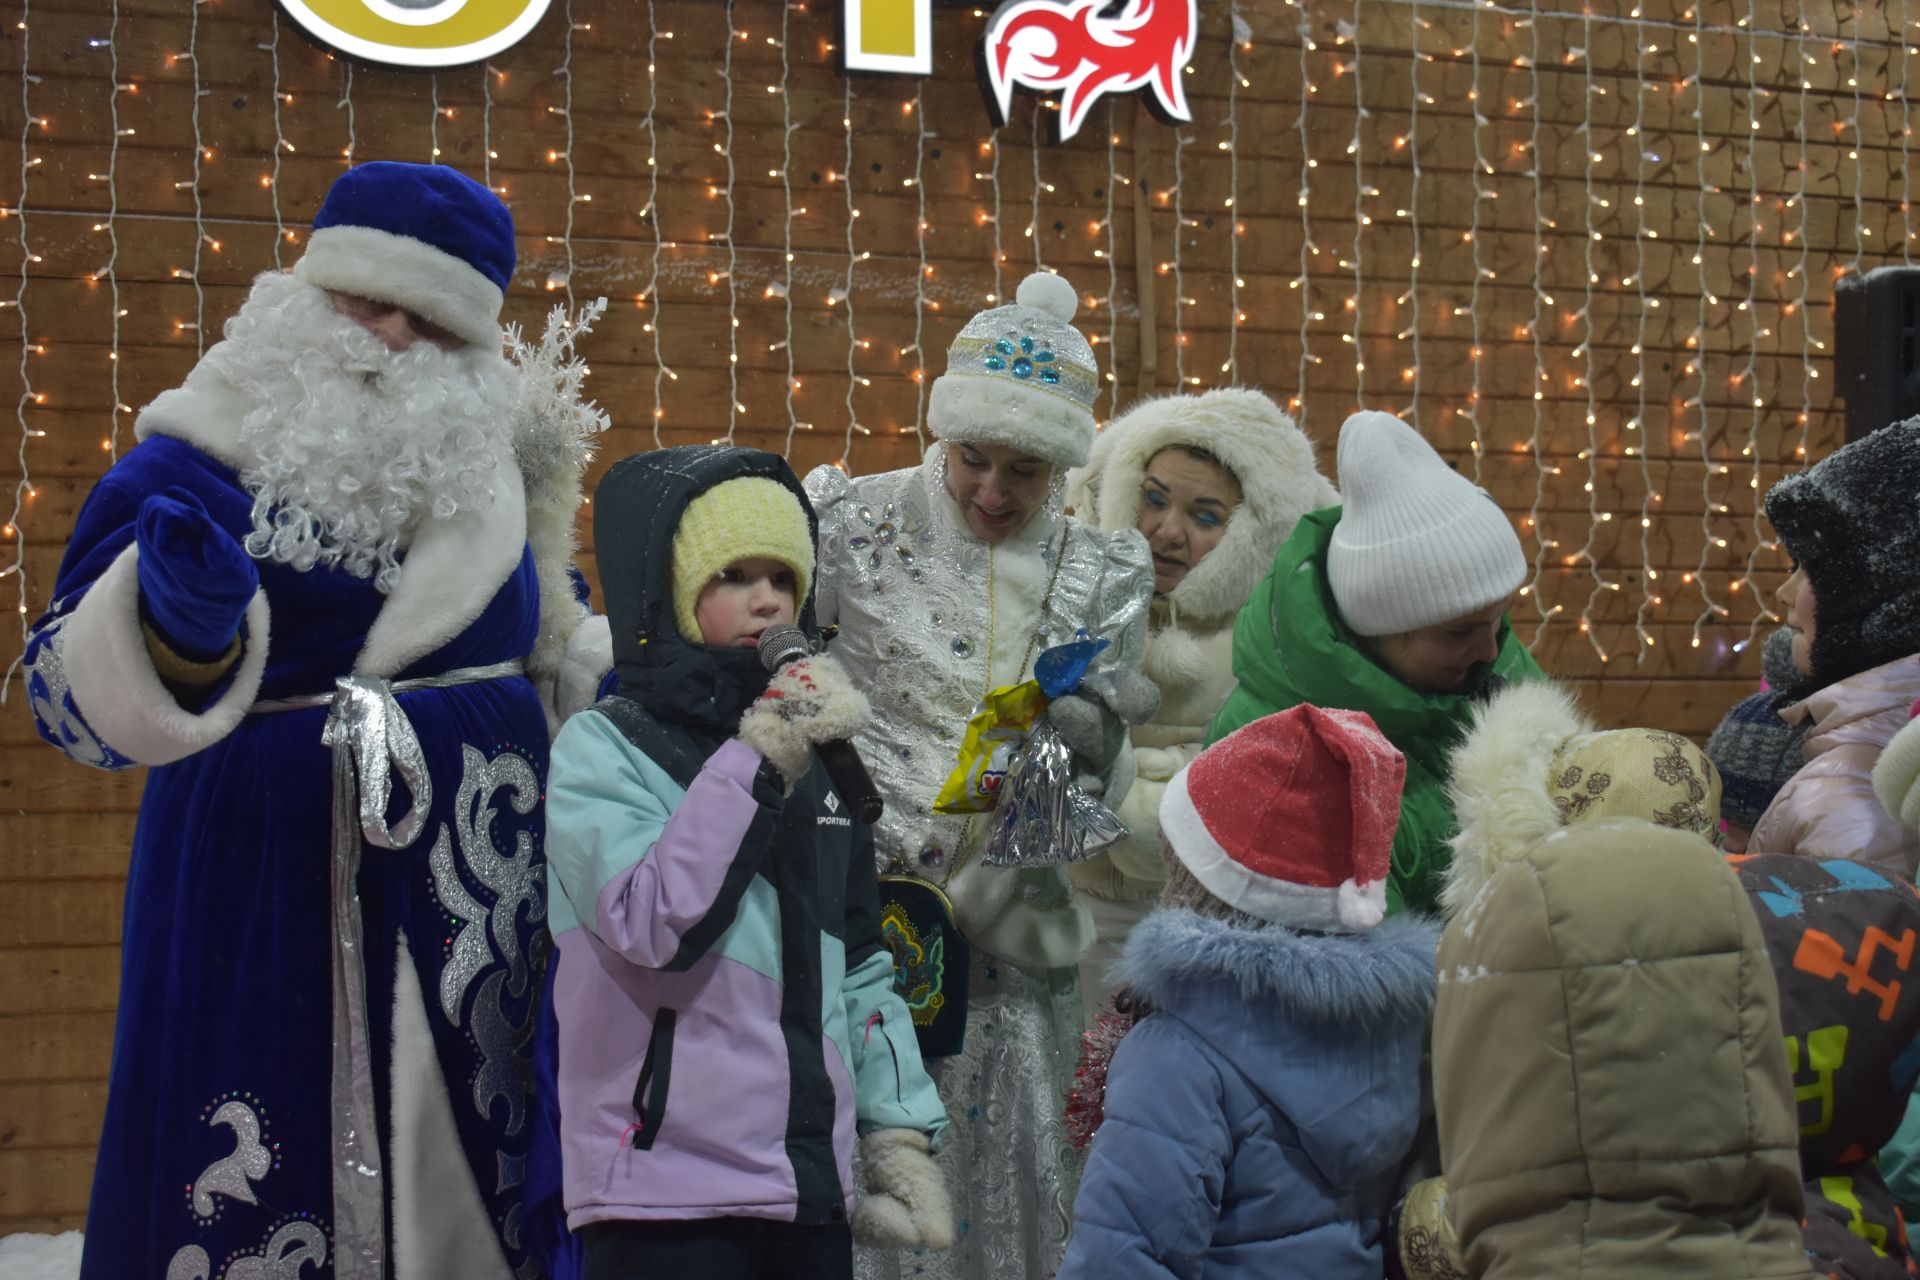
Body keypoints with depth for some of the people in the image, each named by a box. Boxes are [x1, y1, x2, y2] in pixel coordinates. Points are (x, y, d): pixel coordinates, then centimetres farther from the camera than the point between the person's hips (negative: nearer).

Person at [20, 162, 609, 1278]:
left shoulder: (489, 465, 9)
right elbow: (79, 697, -13)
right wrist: (174, 625, -31)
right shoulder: (204, 460, -6)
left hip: (482, 910, 5)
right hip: (275, 908, -4)